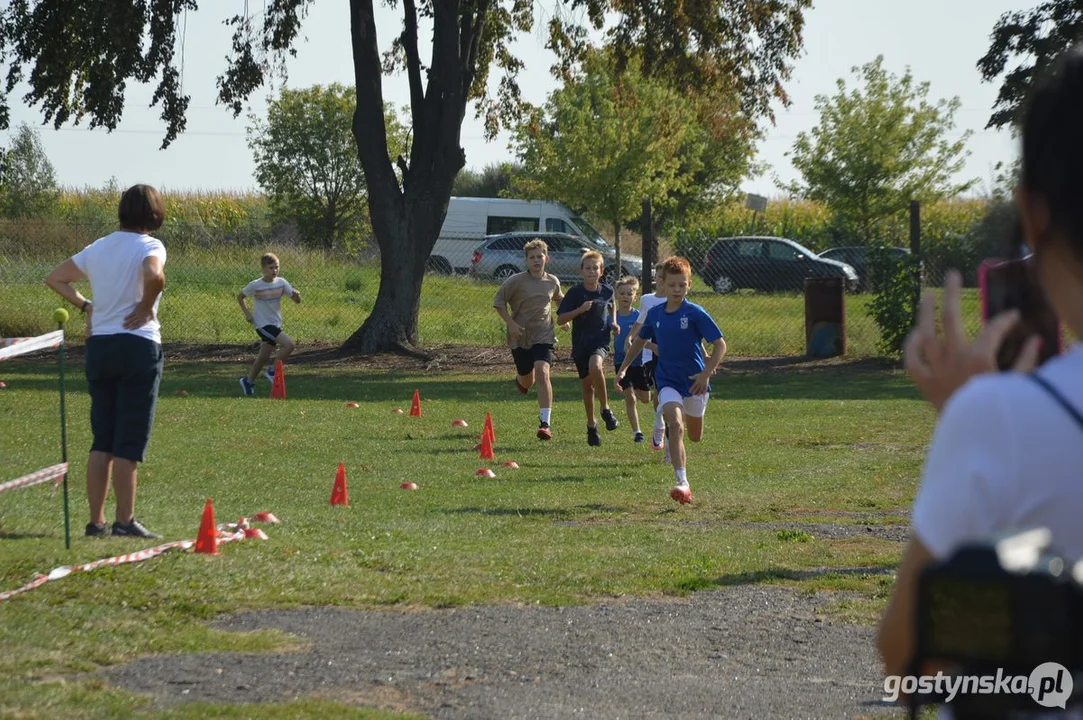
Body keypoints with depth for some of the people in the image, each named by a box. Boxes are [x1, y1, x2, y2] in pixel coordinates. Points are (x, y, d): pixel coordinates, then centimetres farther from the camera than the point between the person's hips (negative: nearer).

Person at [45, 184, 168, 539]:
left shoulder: (98, 247, 11)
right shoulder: (149, 246, -7)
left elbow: (54, 279, 18)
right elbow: (154, 276, -29)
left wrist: (86, 305, 13)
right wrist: (146, 308, -13)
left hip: (98, 346, 6)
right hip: (138, 346, -6)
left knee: (102, 441, 11)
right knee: (129, 443, -2)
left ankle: (96, 521, 11)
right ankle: (125, 522, -2)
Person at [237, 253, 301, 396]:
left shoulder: (281, 283, -2)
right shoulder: (255, 285, -12)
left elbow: (297, 300, -3)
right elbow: (240, 297, 3)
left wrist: (296, 295, -27)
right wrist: (247, 313, -9)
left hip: (275, 324, 6)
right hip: (263, 324, -6)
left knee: (263, 357, 15)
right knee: (289, 344, -22)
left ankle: (248, 381, 33)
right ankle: (273, 371, -7)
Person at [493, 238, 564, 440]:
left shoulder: (552, 282, 2)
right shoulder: (516, 281, -10)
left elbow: (559, 299, 24)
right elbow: (498, 302, -3)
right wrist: (511, 323, -13)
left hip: (543, 336, 1)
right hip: (520, 338, -1)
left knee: (542, 373, -21)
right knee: (527, 381, 11)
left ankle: (545, 423, -22)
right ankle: (520, 378, 55)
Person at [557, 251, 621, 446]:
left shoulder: (607, 291, 0)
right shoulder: (575, 292, -7)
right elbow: (560, 319, -9)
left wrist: (613, 322, 7)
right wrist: (580, 309, -22)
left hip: (600, 340, -1)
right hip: (581, 343, 1)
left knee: (595, 366, -33)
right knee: (587, 386, 8)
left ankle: (606, 409, -15)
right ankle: (591, 426, 28)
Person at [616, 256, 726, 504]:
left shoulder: (695, 314, -12)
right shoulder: (655, 314, 1)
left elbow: (720, 344, -11)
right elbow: (640, 341, 19)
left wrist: (706, 374, -19)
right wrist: (623, 367, 15)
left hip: (695, 382, -1)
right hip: (668, 380, 1)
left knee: (695, 436, 15)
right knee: (675, 425, -23)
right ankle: (682, 483, -27)